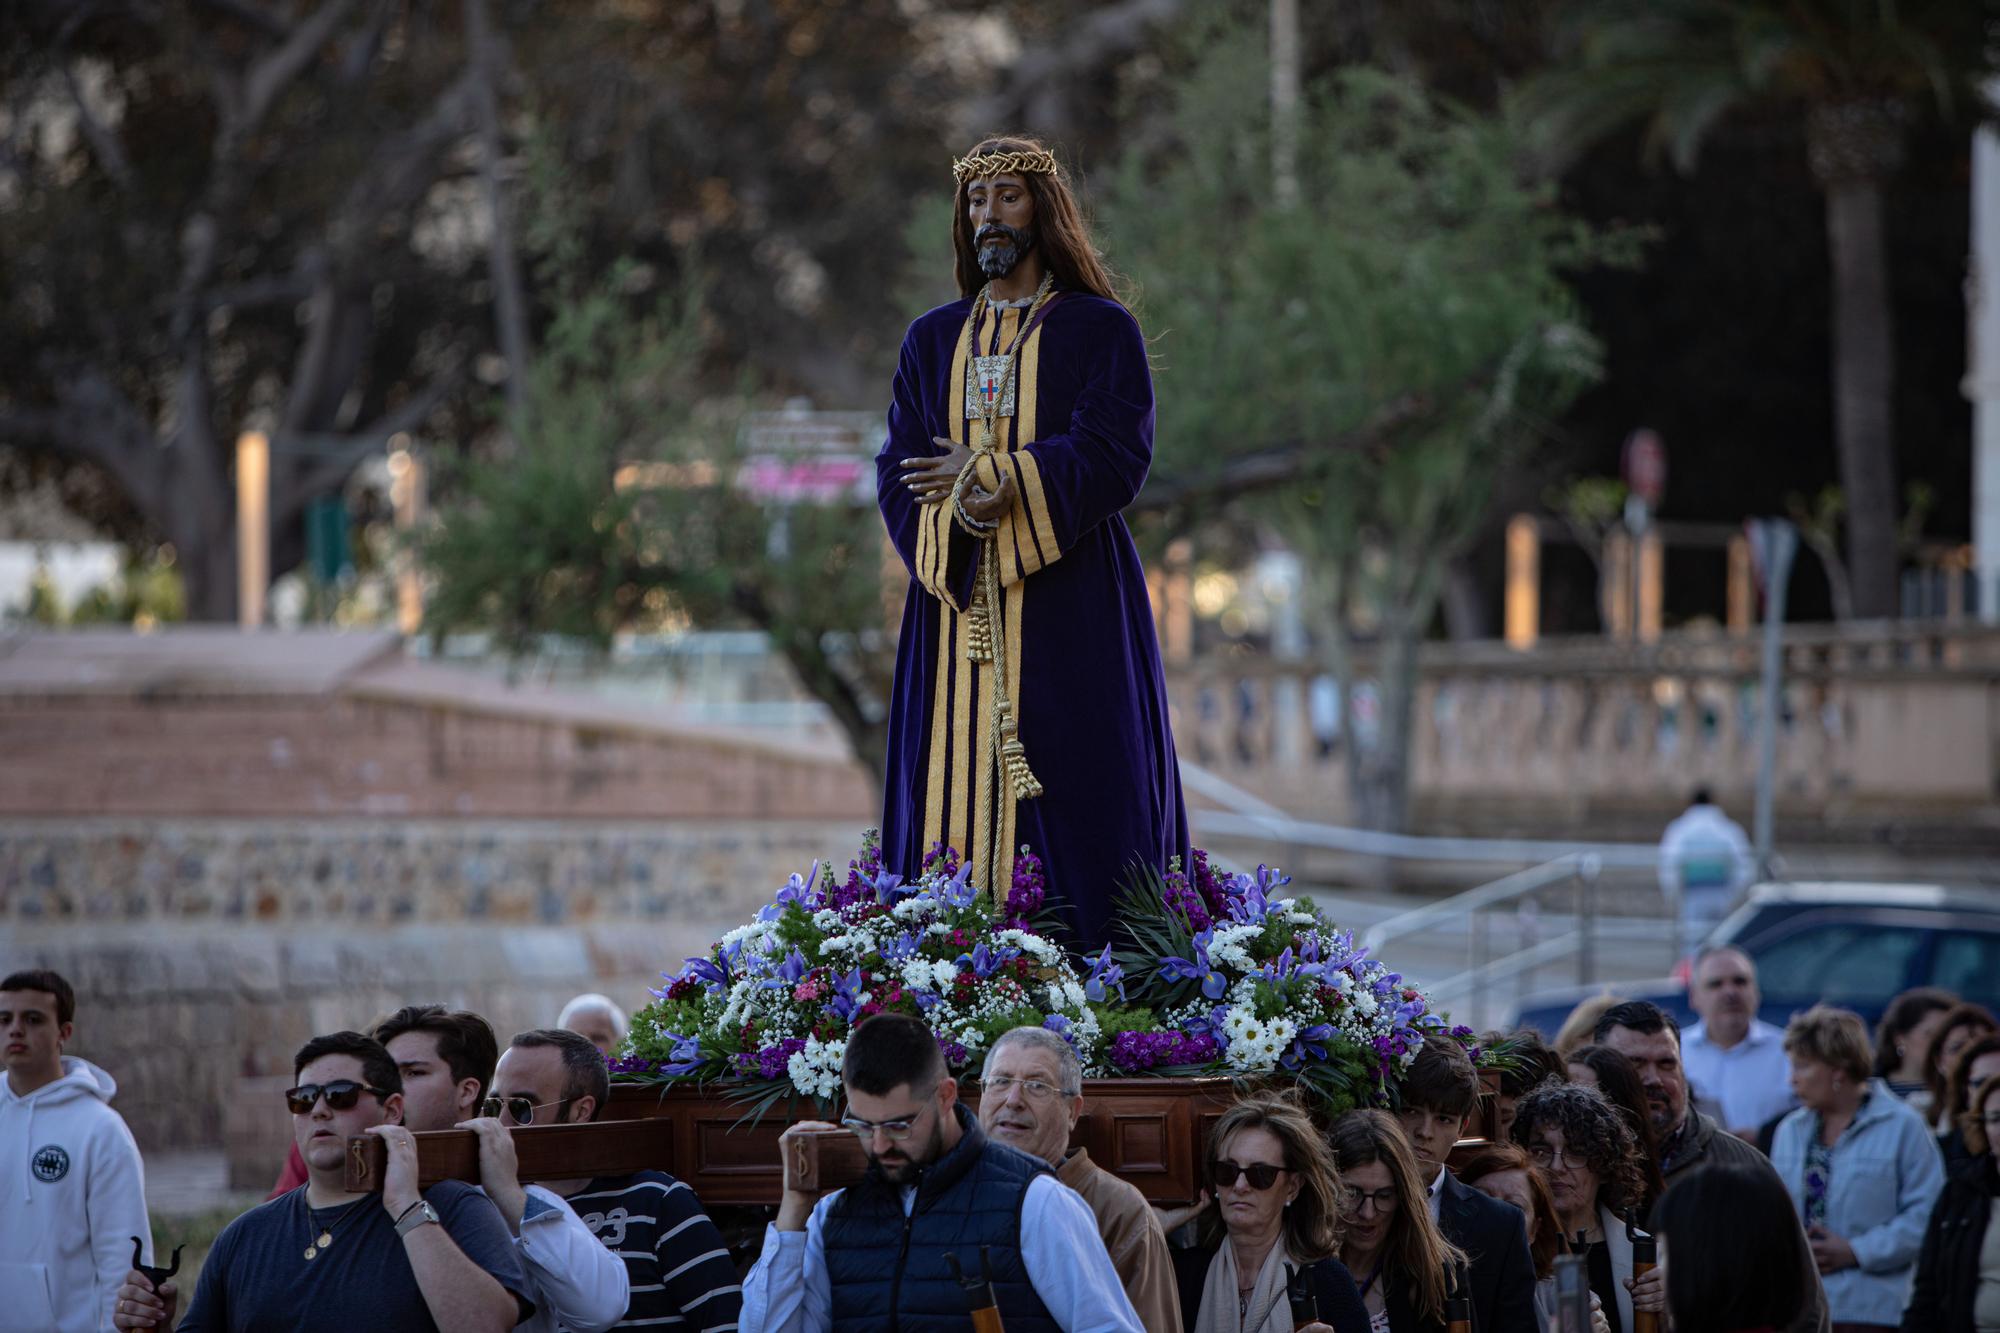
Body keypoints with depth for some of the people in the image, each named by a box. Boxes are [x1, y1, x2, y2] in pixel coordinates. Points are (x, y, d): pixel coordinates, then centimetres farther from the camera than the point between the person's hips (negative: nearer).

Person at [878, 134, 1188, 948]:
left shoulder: (1102, 330, 4)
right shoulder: (934, 340, 15)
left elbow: (1116, 455, -8)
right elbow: (898, 473, 7)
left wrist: (990, 475, -12)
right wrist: (955, 507, -14)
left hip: (1068, 608, -4)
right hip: (959, 607, 4)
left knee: (1074, 803, -8)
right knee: (956, 787, -2)